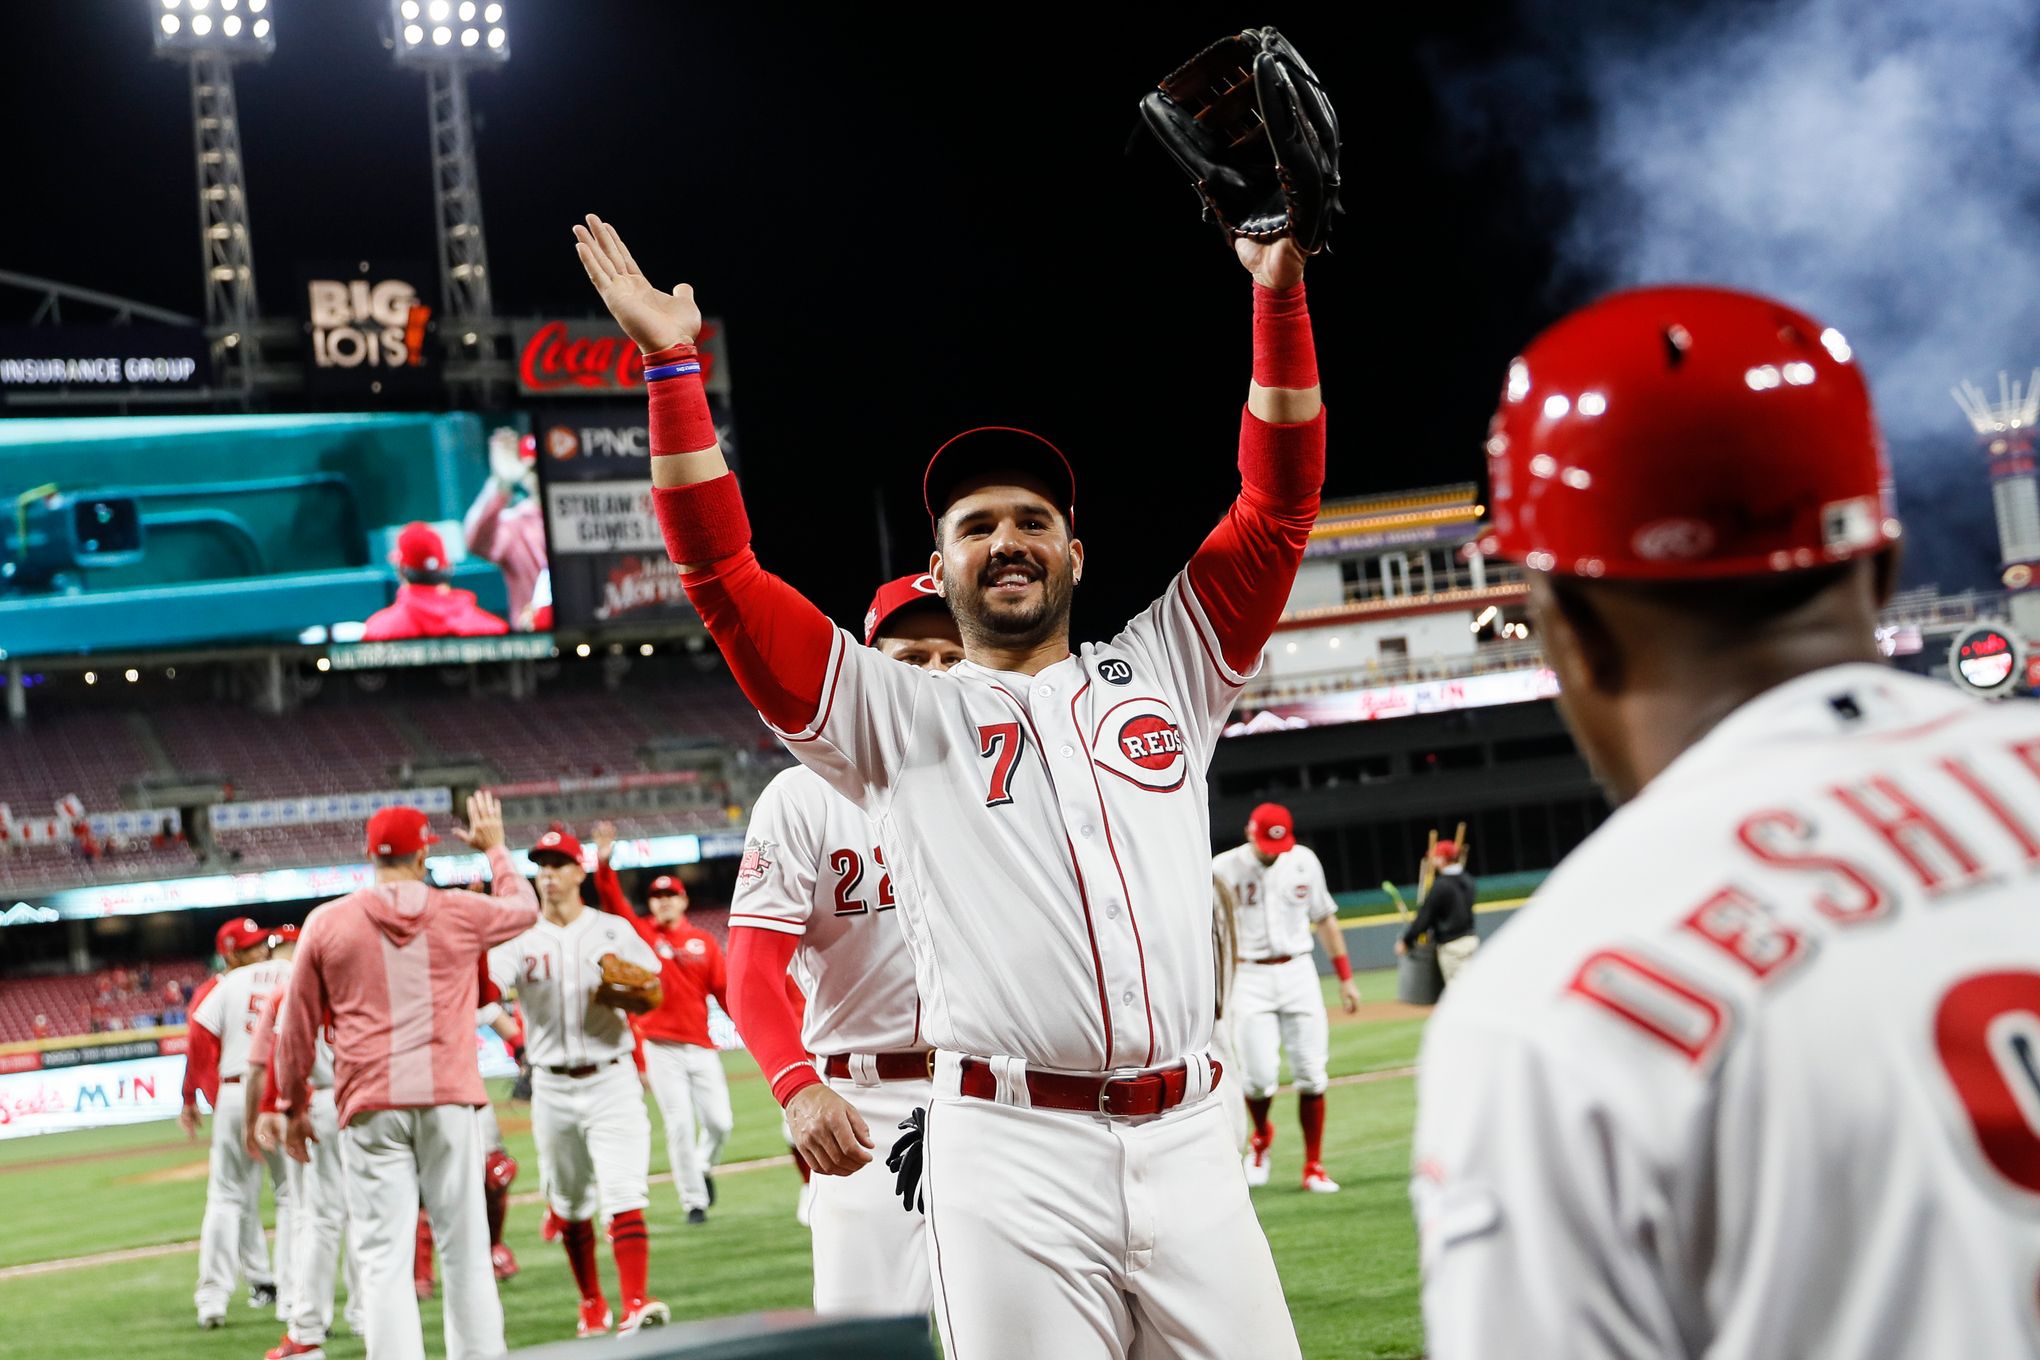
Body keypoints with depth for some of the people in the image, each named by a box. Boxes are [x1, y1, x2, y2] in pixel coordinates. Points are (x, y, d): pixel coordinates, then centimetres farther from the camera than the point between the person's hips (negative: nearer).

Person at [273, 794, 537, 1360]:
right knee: (464, 1249, 7)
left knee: (384, 1256, -3)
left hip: (370, 1105, -1)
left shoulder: (327, 924, 2)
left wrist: (293, 1106, 18)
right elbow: (524, 908, 26)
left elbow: (297, 1026, 7)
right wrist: (496, 850, 41)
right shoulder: (459, 913, 3)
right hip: (448, 1099, 1)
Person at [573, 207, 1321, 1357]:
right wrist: (672, 366, 0)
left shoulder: (1160, 675, 18)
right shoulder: (900, 714, 12)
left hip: (1188, 1141, 2)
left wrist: (1279, 291, 4)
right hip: (1012, 1160, -2)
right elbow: (723, 572, 4)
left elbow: (1279, 505, 12)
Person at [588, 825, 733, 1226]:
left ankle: (703, 1167, 30)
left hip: (701, 1045, 2)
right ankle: (694, 1201, 4)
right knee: (679, 1124, -5)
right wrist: (604, 864, -22)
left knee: (720, 1121, -1)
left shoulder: (703, 942, 8)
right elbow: (613, 903, -8)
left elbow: (723, 990, 3)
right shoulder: (641, 933, 5)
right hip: (660, 1047, -2)